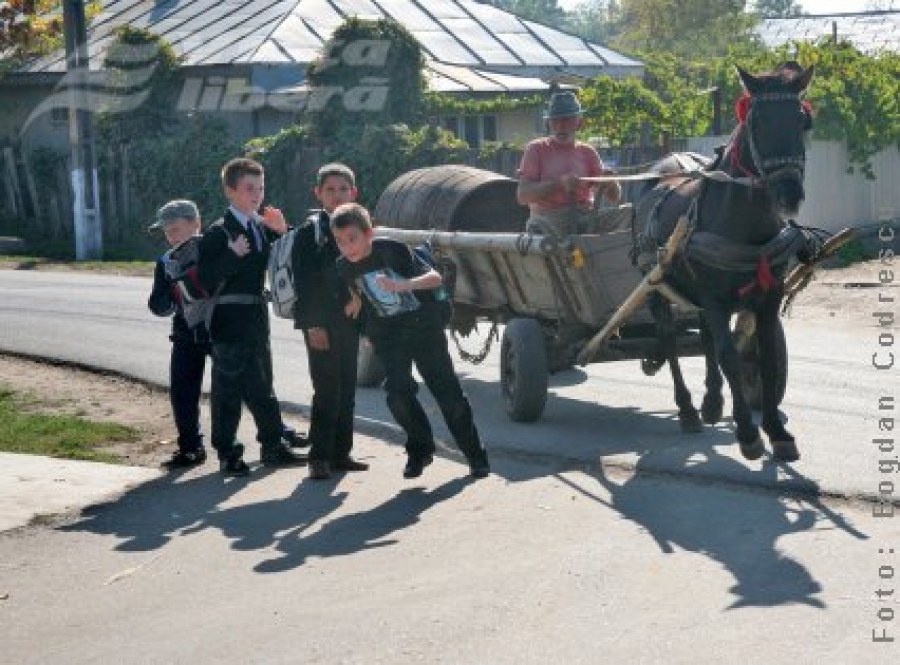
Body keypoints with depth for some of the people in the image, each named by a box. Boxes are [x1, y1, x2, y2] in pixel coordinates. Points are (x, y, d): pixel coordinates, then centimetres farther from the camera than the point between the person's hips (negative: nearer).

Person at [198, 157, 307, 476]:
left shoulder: (263, 228, 11)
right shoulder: (218, 233, -10)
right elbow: (206, 279, -18)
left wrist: (282, 231, -3)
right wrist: (232, 256, -30)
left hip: (257, 319, 7)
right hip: (230, 321, -7)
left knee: (262, 386, 15)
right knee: (228, 389, -1)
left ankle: (273, 445, 23)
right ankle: (227, 453, 6)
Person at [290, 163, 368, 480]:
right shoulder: (310, 232, -5)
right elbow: (303, 282, -10)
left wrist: (359, 298, -1)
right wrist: (313, 325, -17)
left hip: (348, 320, 6)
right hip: (320, 324, -6)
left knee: (346, 390, 9)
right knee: (327, 390, -9)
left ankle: (340, 452, 16)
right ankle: (319, 457, -6)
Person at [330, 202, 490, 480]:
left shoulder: (392, 250, -20)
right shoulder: (344, 267, -7)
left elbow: (435, 278, -26)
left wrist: (402, 285, -41)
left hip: (424, 325, -3)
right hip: (388, 335, 3)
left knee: (447, 390, -1)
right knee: (398, 393, -14)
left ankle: (475, 454, 12)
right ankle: (420, 448, 8)